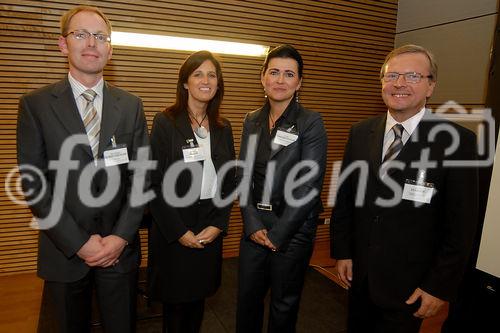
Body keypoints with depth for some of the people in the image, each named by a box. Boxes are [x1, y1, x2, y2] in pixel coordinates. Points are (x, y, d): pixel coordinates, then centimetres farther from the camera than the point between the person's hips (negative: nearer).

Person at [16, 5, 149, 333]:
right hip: (65, 251, -1)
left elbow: (141, 175, -1)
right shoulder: (36, 104, -4)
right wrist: (78, 243, -12)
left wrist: (121, 236, -10)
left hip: (120, 247, 2)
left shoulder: (131, 105, 2)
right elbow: (34, 183, -7)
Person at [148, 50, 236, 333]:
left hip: (211, 231, 4)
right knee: (175, 301, 10)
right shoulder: (165, 123, -8)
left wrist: (218, 225, -4)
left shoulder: (223, 128, 6)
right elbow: (155, 183, -11)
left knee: (199, 298, 17)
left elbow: (229, 182, 7)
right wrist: (179, 231, -12)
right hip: (173, 231, -4)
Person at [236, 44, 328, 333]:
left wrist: (277, 234, -12)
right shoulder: (252, 121, 5)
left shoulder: (311, 123, -10)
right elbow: (244, 176, 4)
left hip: (293, 227, -4)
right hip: (255, 224, 4)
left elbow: (309, 186, -14)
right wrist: (253, 224, -7)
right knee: (247, 297, 16)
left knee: (284, 303, 14)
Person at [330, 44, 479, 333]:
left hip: (409, 282, -3)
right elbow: (344, 197, 4)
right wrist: (342, 252, 4)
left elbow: (461, 225, -10)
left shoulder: (457, 141, -13)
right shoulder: (360, 133, -1)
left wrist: (441, 286, -9)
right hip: (359, 272, 4)